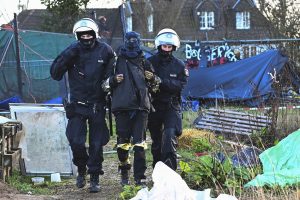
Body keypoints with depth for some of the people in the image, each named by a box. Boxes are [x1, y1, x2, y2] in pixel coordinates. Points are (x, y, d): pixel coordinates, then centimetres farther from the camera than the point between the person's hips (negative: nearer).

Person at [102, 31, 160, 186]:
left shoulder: (144, 62, 16)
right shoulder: (118, 61, 11)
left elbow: (154, 85, 23)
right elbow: (107, 83, 12)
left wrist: (152, 78, 1)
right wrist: (114, 80, -9)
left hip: (141, 106, 1)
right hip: (122, 107, -1)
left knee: (140, 143, -6)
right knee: (123, 142, 1)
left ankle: (140, 176, -6)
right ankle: (124, 173, 19)